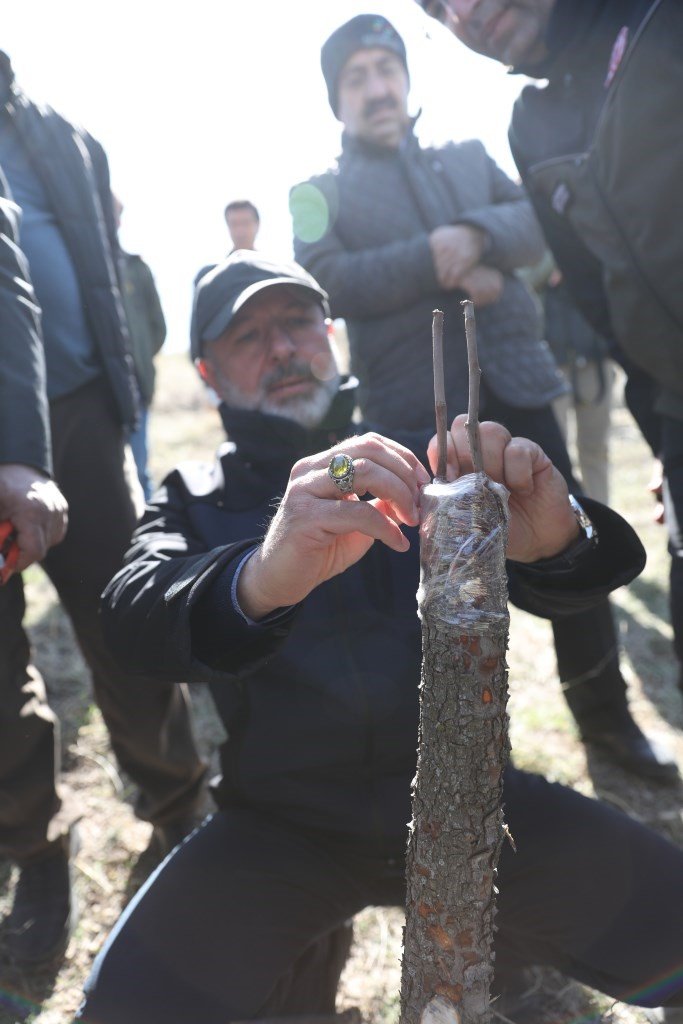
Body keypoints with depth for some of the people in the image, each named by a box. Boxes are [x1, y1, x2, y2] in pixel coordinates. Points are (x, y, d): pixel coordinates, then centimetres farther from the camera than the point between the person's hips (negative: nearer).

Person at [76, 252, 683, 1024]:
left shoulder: (417, 467, 7)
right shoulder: (193, 502, 5)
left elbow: (555, 587, -5)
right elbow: (135, 617, -16)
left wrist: (552, 540, -31)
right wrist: (260, 578, -39)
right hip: (282, 826, 0)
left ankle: (491, 933, 12)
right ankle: (301, 951, 8)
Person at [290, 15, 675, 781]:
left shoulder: (469, 158, 18)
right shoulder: (318, 193, 8)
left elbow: (543, 216, 4)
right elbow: (330, 281, -10)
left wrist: (477, 234, -15)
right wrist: (439, 264, -17)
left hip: (514, 378, 3)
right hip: (415, 405, -3)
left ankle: (605, 712, 23)